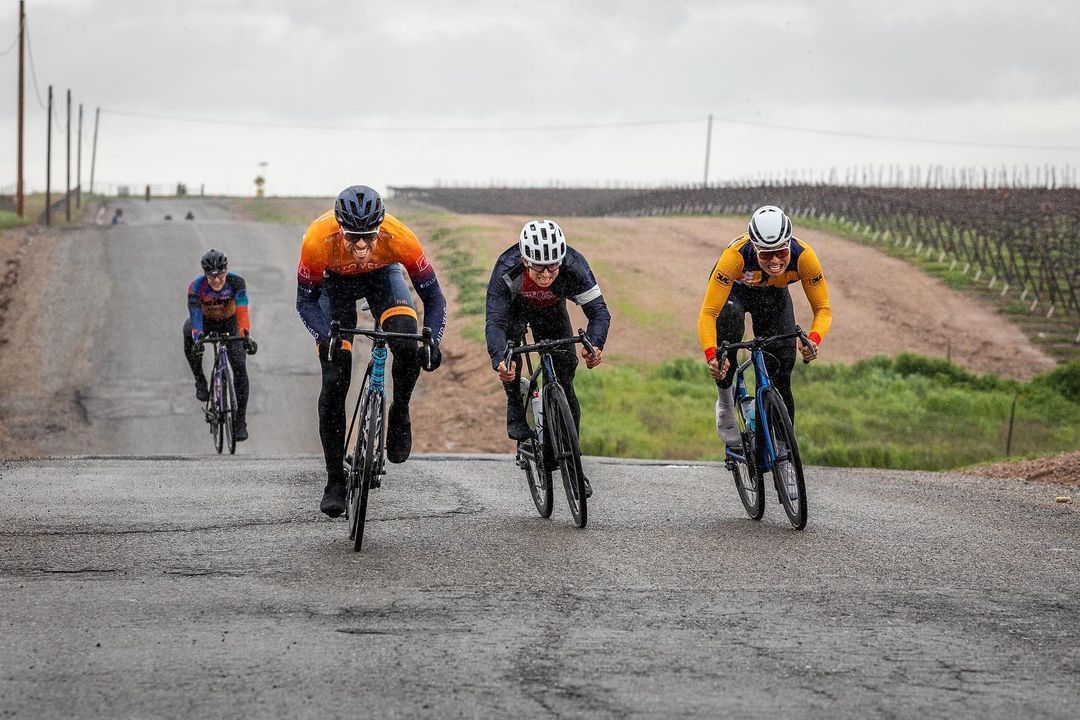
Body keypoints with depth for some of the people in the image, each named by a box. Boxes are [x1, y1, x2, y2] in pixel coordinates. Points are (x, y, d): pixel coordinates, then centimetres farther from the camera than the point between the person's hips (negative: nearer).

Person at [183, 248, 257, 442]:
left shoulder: (236, 282, -29)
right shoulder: (196, 286, -29)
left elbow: (242, 310, -39)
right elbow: (195, 315, -37)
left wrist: (246, 335, -55)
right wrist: (197, 337, -56)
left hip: (230, 324, 0)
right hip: (206, 322, 0)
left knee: (240, 367, -15)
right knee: (188, 327, -35)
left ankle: (240, 421, -6)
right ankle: (200, 380, -17)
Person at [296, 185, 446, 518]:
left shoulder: (399, 238, -37)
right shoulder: (318, 240, -38)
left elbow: (434, 298, -23)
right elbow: (306, 302, -22)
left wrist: (432, 343, -37)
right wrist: (325, 337, -39)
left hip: (382, 275, 0)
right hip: (336, 281, 0)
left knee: (408, 345, -30)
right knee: (334, 381, -10)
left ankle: (399, 414, 0)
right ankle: (335, 480, 1)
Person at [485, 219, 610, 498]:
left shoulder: (573, 266, -37)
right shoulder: (507, 271, -40)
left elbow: (599, 310, -38)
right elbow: (494, 321, -45)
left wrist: (595, 344, -59)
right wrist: (499, 360, -64)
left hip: (552, 311, 1)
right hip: (515, 308, -1)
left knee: (564, 383, -6)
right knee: (509, 347, -34)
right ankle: (515, 409, -9)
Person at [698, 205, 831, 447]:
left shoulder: (803, 255, -36)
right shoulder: (736, 255, -42)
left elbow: (823, 308, -26)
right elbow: (708, 313, -42)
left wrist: (813, 340, -47)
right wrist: (711, 356, -57)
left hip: (774, 293, 2)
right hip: (734, 290, -2)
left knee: (781, 371, -8)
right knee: (729, 319, -36)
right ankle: (725, 403, -15)